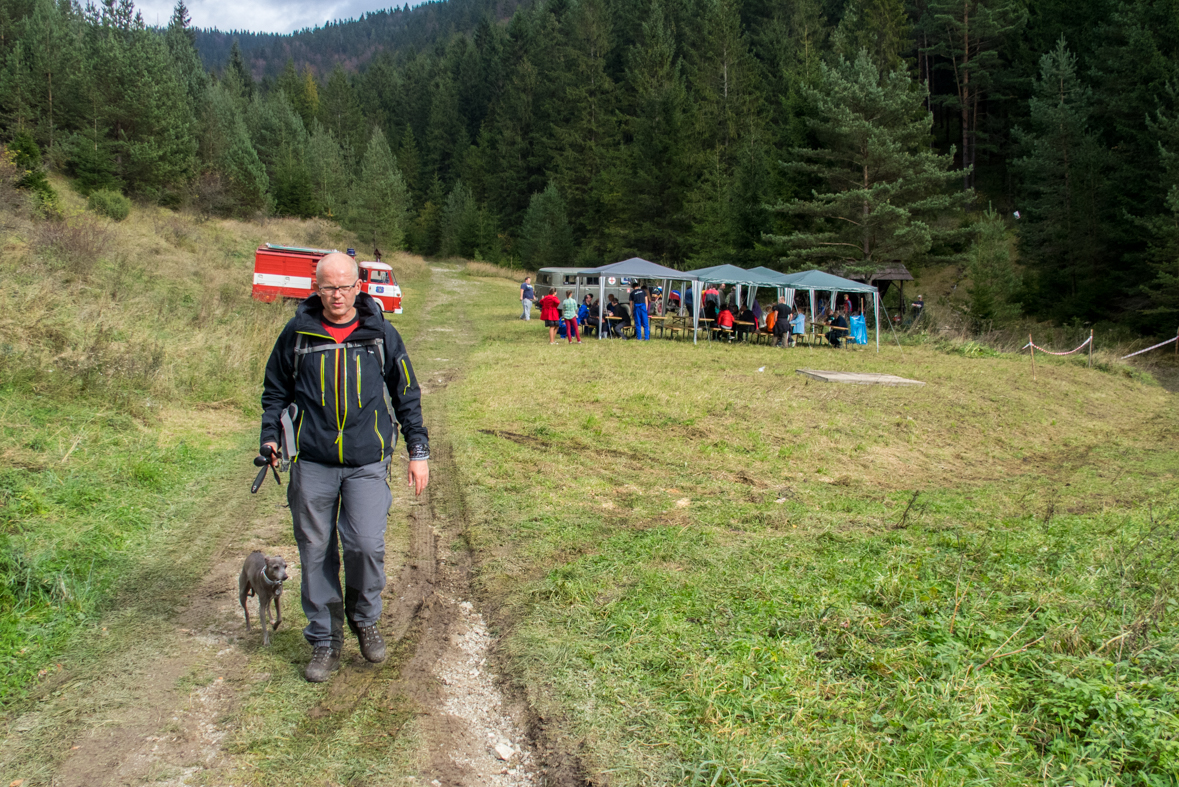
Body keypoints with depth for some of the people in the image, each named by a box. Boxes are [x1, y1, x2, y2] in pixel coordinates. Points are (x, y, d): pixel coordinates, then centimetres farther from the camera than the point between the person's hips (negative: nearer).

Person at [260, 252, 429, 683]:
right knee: (315, 552, 5)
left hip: (367, 462, -1)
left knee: (366, 545, -10)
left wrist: (418, 452, 7)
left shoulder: (381, 334, 3)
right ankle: (324, 639, 21)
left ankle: (364, 618, 19)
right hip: (312, 463, 1)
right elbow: (275, 391, 15)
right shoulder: (297, 333, 4)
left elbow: (407, 395, 10)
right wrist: (270, 439, 4)